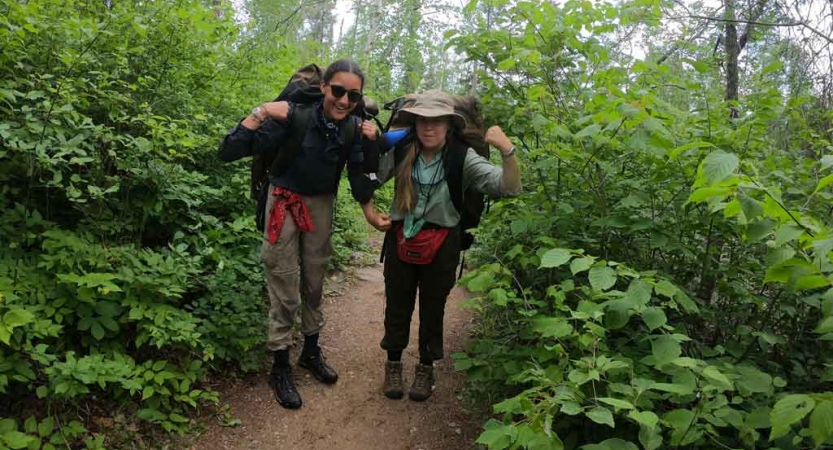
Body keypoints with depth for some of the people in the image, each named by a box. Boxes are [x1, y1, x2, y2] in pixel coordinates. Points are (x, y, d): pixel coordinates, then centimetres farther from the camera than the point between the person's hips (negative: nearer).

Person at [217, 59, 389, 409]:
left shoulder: (353, 127, -11)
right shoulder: (296, 117, -24)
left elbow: (360, 177, -5)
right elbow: (228, 152, -27)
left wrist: (368, 144, -18)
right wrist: (262, 112, -34)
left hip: (322, 206, 4)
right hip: (285, 203, -4)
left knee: (314, 284, 17)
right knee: (285, 291, 1)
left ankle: (311, 351, 36)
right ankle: (280, 367, 18)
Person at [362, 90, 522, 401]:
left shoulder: (462, 158, -14)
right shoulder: (401, 152, -8)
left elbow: (508, 188, -20)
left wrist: (507, 151, -37)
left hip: (441, 245, -1)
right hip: (401, 239, 2)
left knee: (433, 308, 15)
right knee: (397, 305, 16)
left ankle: (426, 367, 37)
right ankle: (393, 362, 38)